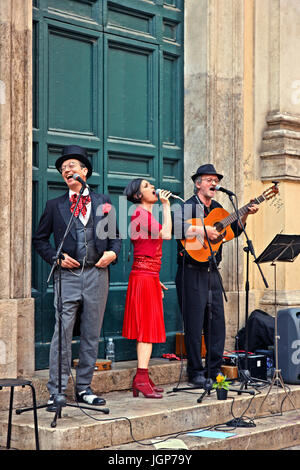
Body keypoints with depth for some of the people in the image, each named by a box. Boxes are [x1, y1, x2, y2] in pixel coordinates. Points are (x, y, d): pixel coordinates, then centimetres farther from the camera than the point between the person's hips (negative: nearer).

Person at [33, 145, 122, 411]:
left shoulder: (103, 202, 13)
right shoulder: (55, 206, 10)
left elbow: (115, 236, 17)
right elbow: (40, 239, 11)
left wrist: (112, 253, -2)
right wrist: (56, 257, -4)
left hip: (97, 274, 2)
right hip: (68, 276, -2)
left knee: (91, 335, 6)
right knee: (62, 333, -9)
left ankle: (84, 388, 16)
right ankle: (56, 392, -4)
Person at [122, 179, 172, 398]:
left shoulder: (147, 214, 20)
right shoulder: (140, 212, -11)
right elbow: (166, 234, -22)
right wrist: (166, 206, -13)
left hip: (149, 276, 10)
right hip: (144, 276, -10)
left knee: (147, 329, 9)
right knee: (147, 328, -10)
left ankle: (142, 380, 12)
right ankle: (142, 378, -10)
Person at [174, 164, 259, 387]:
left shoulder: (217, 208, 17)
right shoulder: (188, 207, -6)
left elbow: (234, 231, 18)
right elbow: (176, 225, -24)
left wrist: (245, 215, 4)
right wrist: (202, 230, -27)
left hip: (212, 272, 7)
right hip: (192, 273, -7)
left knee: (217, 322, 7)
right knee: (194, 324, -3)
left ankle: (214, 369, 17)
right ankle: (196, 372, 5)